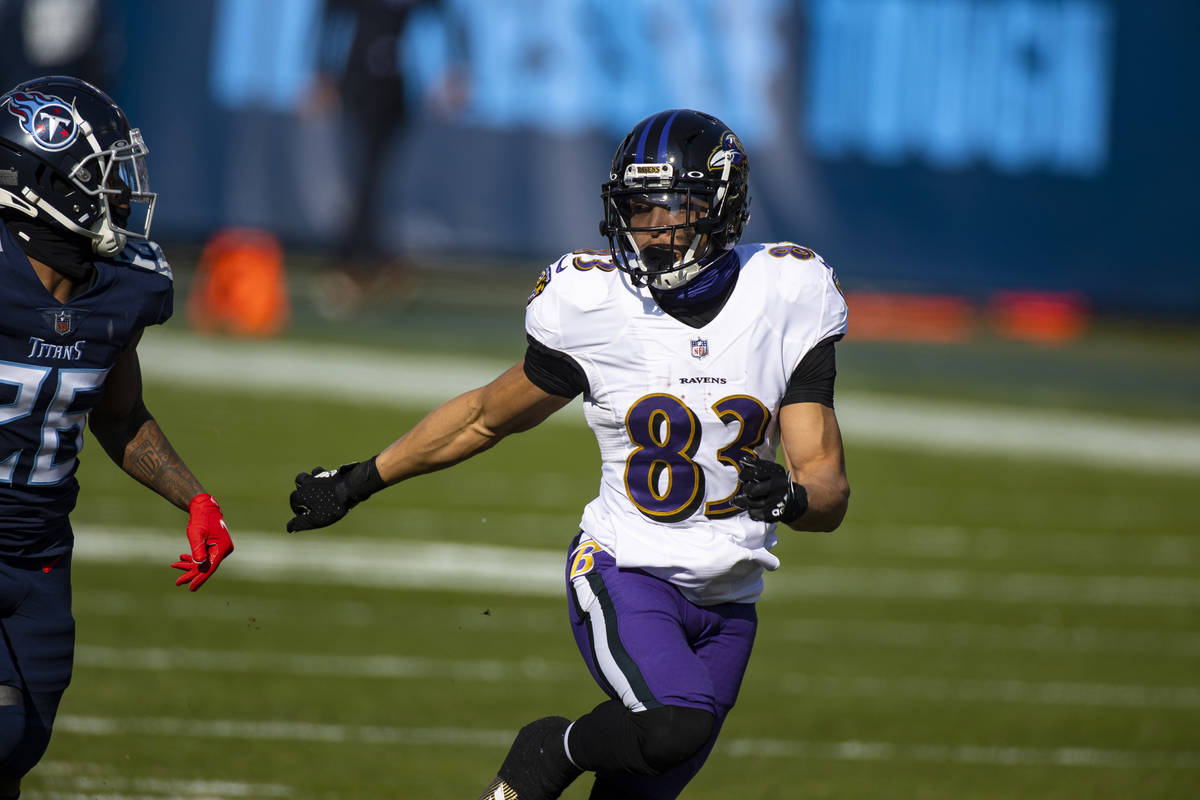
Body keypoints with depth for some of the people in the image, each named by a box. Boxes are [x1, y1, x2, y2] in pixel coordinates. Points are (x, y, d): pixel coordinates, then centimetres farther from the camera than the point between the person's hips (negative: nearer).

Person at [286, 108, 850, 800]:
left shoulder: (786, 305, -6)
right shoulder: (596, 308, -9)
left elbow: (830, 495, -6)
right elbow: (489, 415, 9)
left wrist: (791, 494, -30)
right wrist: (359, 481, 14)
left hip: (726, 606, 3)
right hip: (624, 570, -3)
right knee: (677, 724, -31)